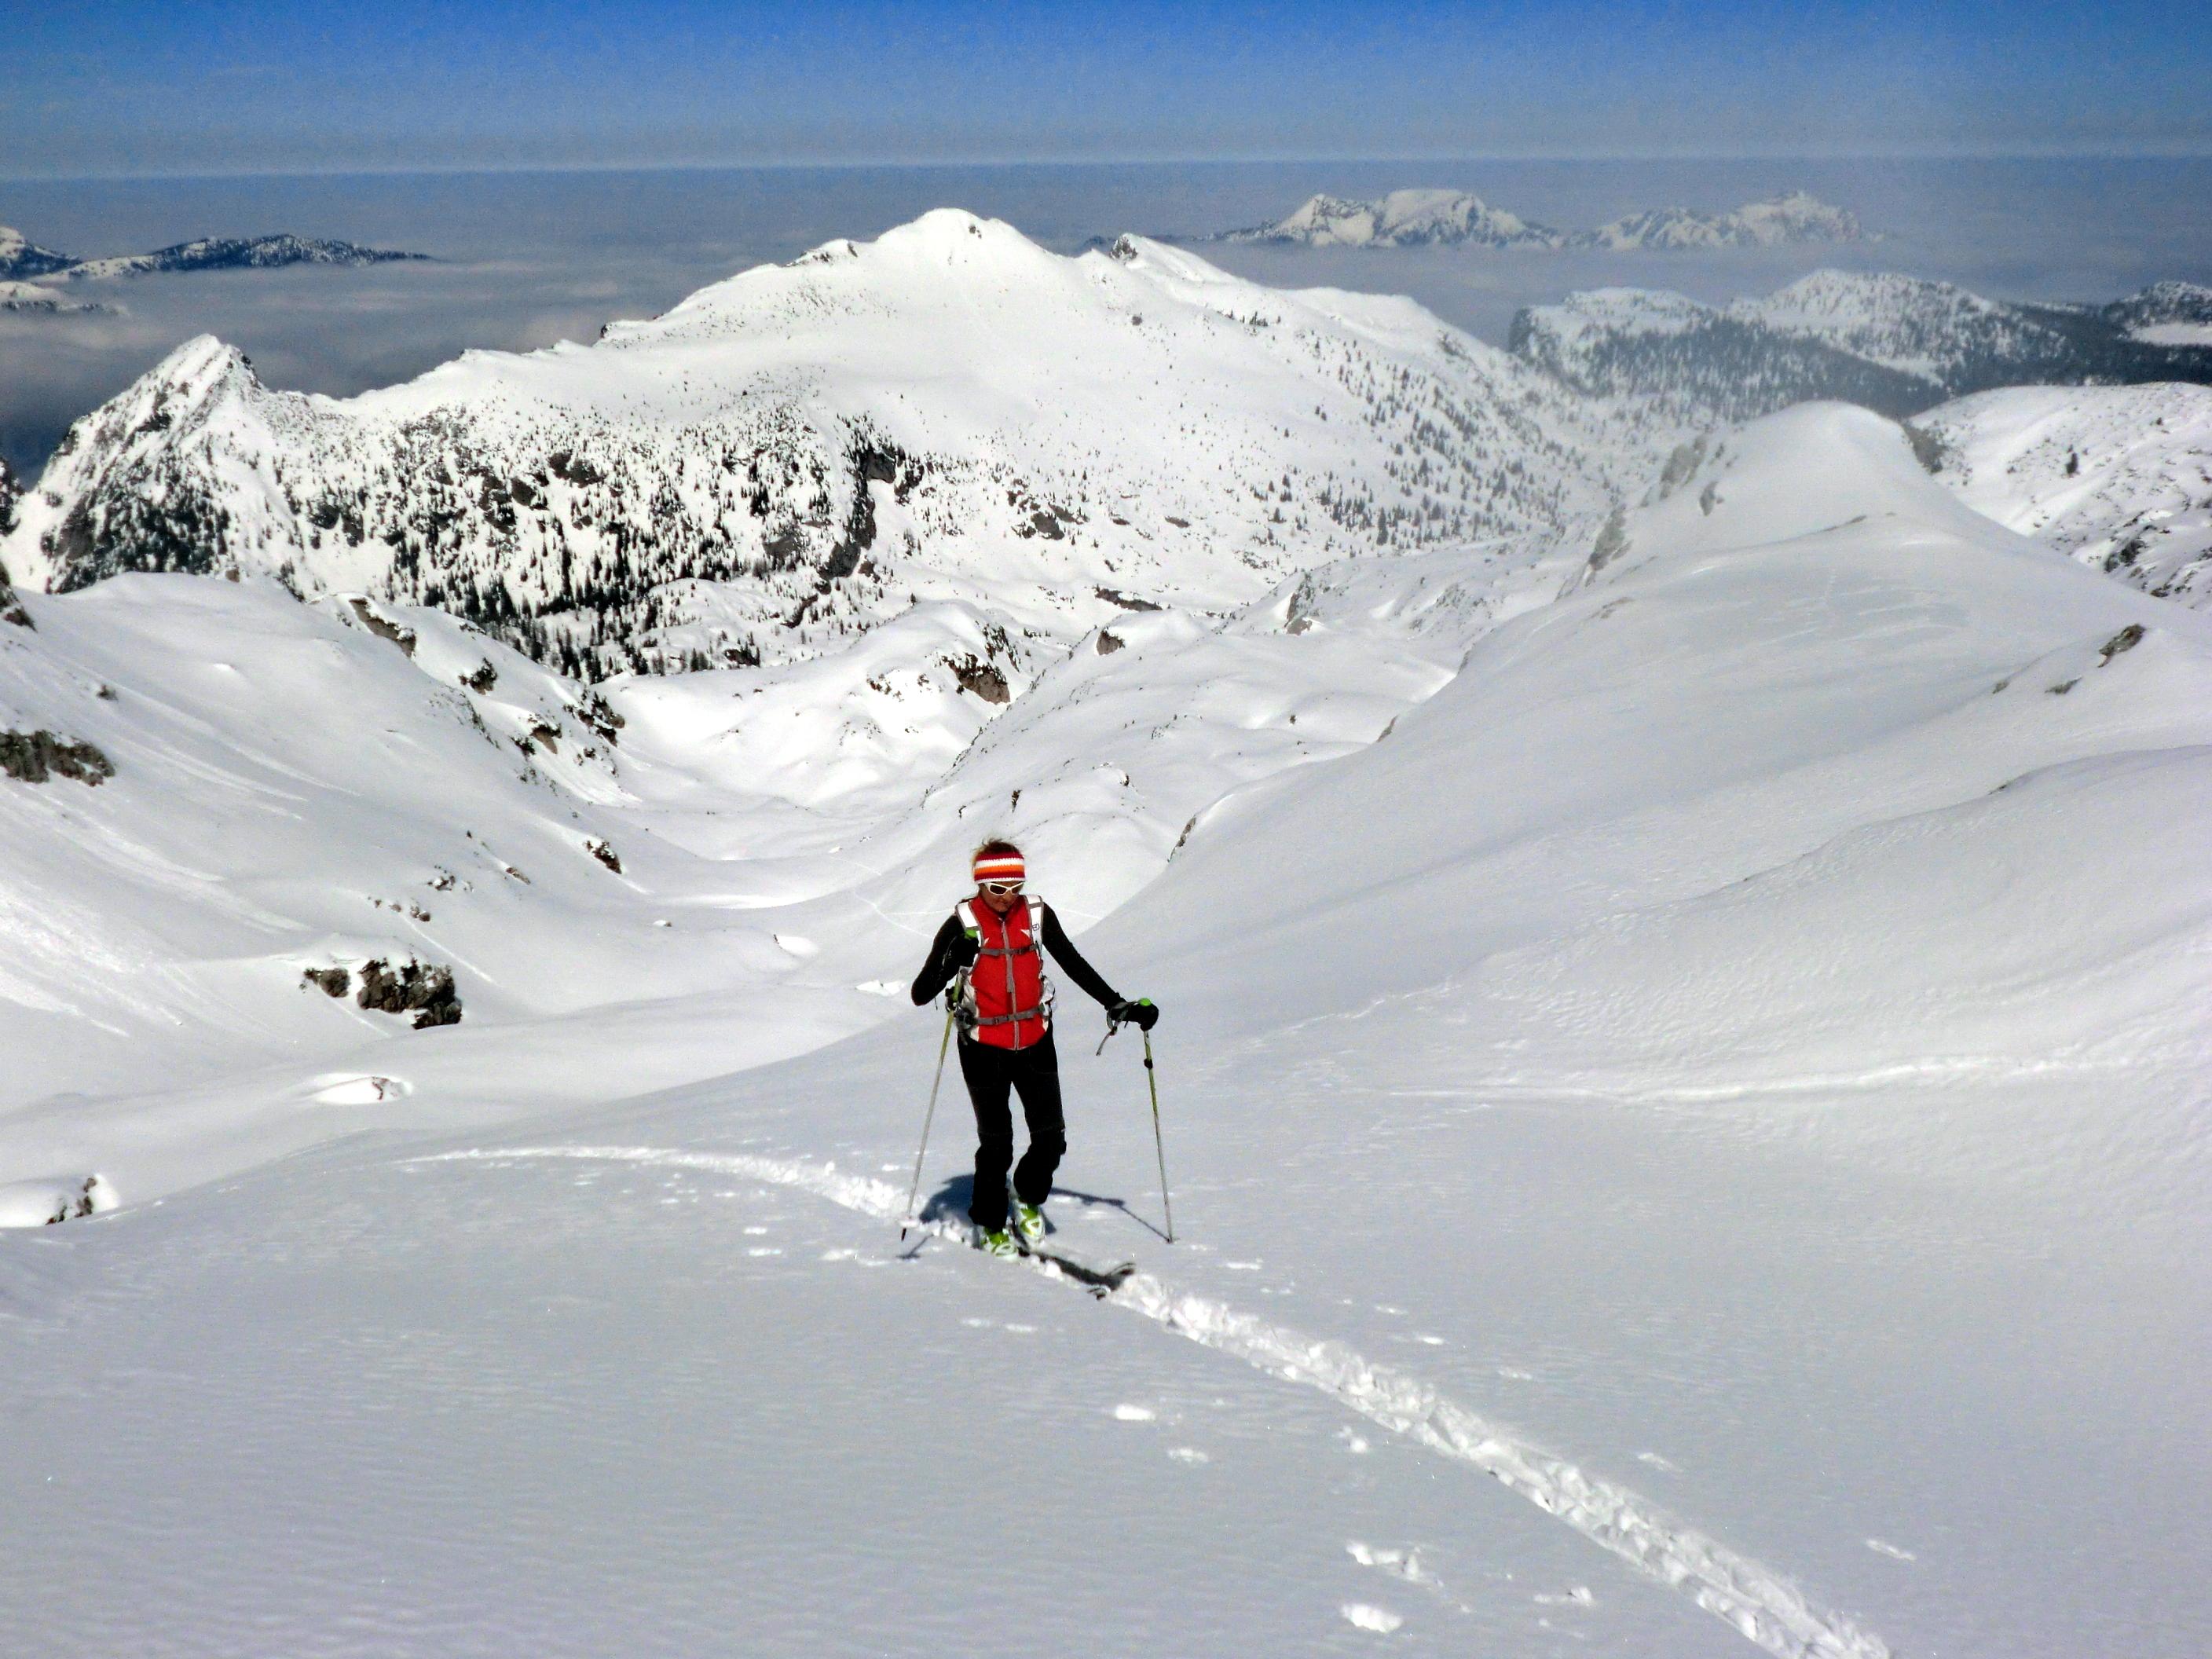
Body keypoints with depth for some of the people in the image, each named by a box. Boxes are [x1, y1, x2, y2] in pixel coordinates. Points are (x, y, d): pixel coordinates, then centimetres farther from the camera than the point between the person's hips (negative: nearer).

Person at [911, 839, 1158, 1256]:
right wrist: (950, 959, -35)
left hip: (1035, 1041, 3)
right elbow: (921, 994, -17)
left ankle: (1029, 1198, 30)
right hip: (983, 1047, -3)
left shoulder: (1037, 914, -2)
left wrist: (1118, 1006, 5)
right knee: (996, 1144, 2)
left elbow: (1075, 966, 9)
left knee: (1051, 1137, 1)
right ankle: (991, 1226, 23)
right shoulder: (963, 924, -12)